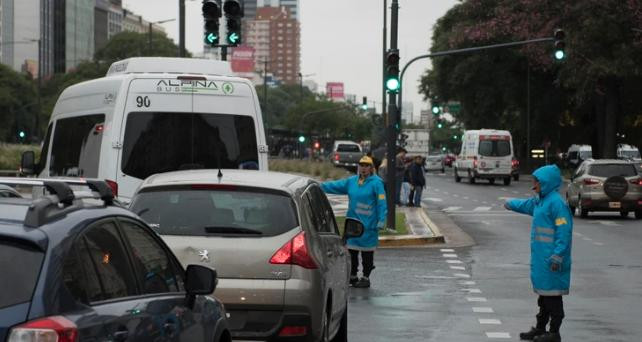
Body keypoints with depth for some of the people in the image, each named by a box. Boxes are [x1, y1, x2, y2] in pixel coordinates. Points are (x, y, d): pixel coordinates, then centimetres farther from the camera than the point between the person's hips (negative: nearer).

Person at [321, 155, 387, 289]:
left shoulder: (376, 183, -7)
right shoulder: (351, 181, 10)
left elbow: (382, 203, -10)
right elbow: (335, 186, 12)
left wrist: (381, 221, -14)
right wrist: (319, 186, 2)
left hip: (368, 224, -6)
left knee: (367, 251, 1)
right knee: (351, 250, 10)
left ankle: (366, 278, 11)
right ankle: (352, 276, 22)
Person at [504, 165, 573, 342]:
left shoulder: (556, 203, -17)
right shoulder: (540, 201, 14)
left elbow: (564, 232, -21)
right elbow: (526, 205, 38)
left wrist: (557, 256, -25)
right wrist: (511, 204, 57)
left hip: (551, 259, -9)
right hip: (540, 258, 9)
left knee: (552, 294, -3)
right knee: (544, 293, 16)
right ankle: (540, 328, 25)